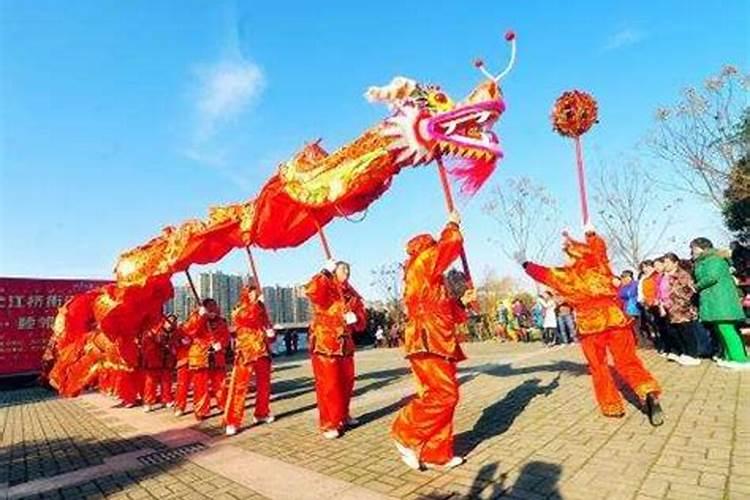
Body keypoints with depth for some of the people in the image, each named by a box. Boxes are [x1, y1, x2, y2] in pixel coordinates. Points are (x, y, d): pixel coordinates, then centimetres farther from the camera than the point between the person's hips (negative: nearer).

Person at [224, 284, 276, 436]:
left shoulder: (262, 311, 16)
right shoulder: (238, 311, 1)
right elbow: (247, 318, -21)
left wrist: (271, 334, -1)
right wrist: (256, 303, -23)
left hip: (262, 352, 5)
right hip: (245, 353, -5)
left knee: (264, 385, 12)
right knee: (239, 387, -8)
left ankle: (261, 413, 28)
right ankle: (232, 422, -6)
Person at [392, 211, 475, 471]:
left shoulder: (429, 279, 25)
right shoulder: (421, 264, -4)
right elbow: (450, 245, -7)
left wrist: (462, 301, 21)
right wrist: (453, 224, 10)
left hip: (435, 342, 10)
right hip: (427, 341, -10)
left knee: (442, 395, 9)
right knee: (444, 394, -14)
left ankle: (437, 454, 17)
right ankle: (406, 435, -2)